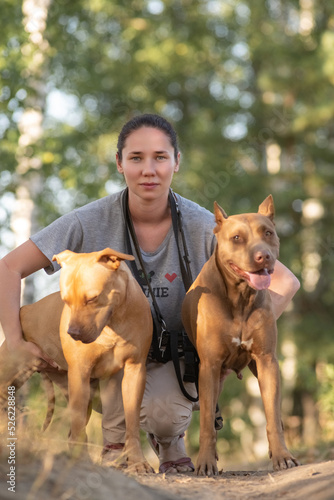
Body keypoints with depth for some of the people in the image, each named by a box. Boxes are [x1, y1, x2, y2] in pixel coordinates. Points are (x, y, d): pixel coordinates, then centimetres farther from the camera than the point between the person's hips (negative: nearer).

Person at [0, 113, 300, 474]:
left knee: (163, 415, -31)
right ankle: (115, 443, -5)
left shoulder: (202, 227, -18)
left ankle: (169, 441, 11)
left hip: (175, 356, -1)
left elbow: (285, 282, -15)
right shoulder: (91, 223, -19)